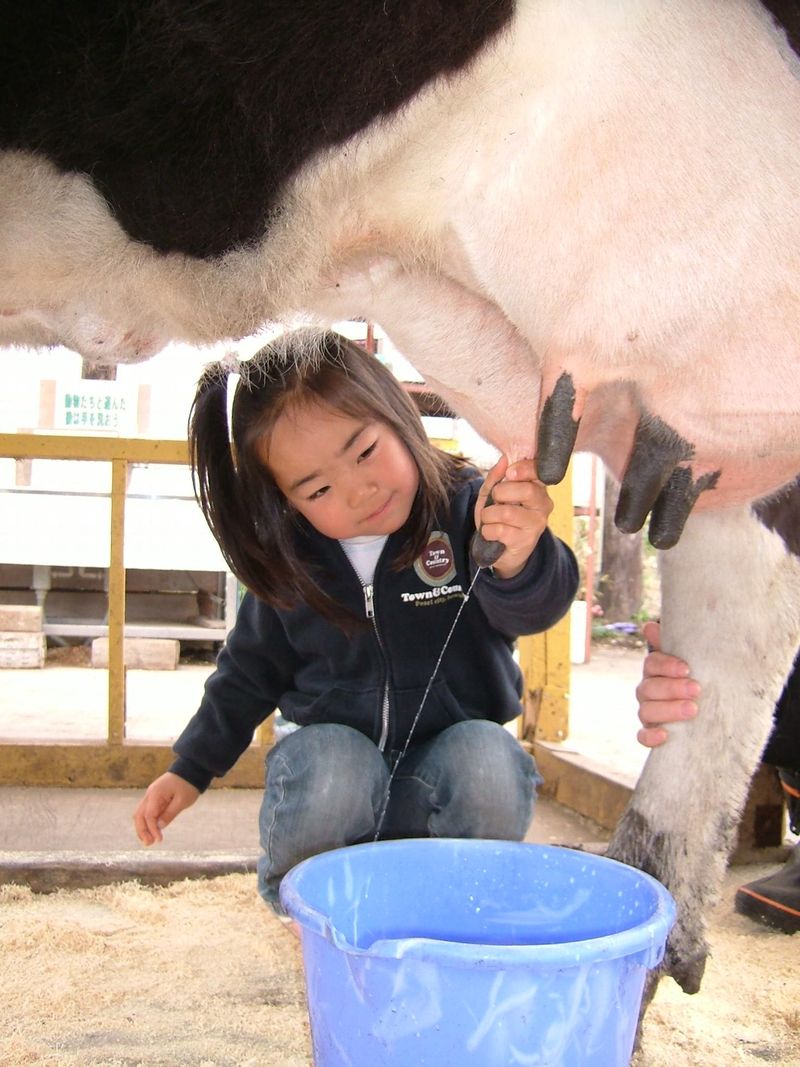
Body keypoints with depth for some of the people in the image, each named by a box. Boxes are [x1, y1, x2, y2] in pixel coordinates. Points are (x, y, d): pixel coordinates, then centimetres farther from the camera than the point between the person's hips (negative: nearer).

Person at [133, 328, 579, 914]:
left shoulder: (469, 509, -14)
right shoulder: (288, 559, -5)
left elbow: (525, 610, -33)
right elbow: (250, 671, 11)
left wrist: (517, 559, -57)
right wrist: (190, 769, 11)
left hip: (448, 755, -1)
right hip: (333, 750, 1)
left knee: (489, 760, -33)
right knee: (330, 767, -32)